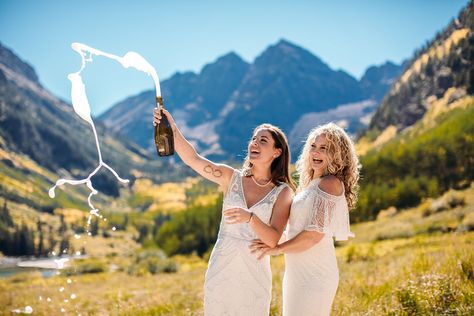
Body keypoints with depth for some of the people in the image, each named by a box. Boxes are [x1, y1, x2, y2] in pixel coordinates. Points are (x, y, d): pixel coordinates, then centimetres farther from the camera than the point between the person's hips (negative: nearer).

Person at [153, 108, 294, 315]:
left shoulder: (283, 192, -4)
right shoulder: (231, 177, -1)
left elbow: (273, 240, -15)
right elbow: (193, 159, -15)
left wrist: (249, 217, -32)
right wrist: (173, 131, -31)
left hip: (254, 275, -1)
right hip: (221, 269, 1)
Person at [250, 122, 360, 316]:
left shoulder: (330, 183, -12)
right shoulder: (311, 184, 15)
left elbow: (316, 233, -19)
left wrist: (277, 249, -9)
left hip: (314, 275, -9)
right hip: (297, 272, 9)